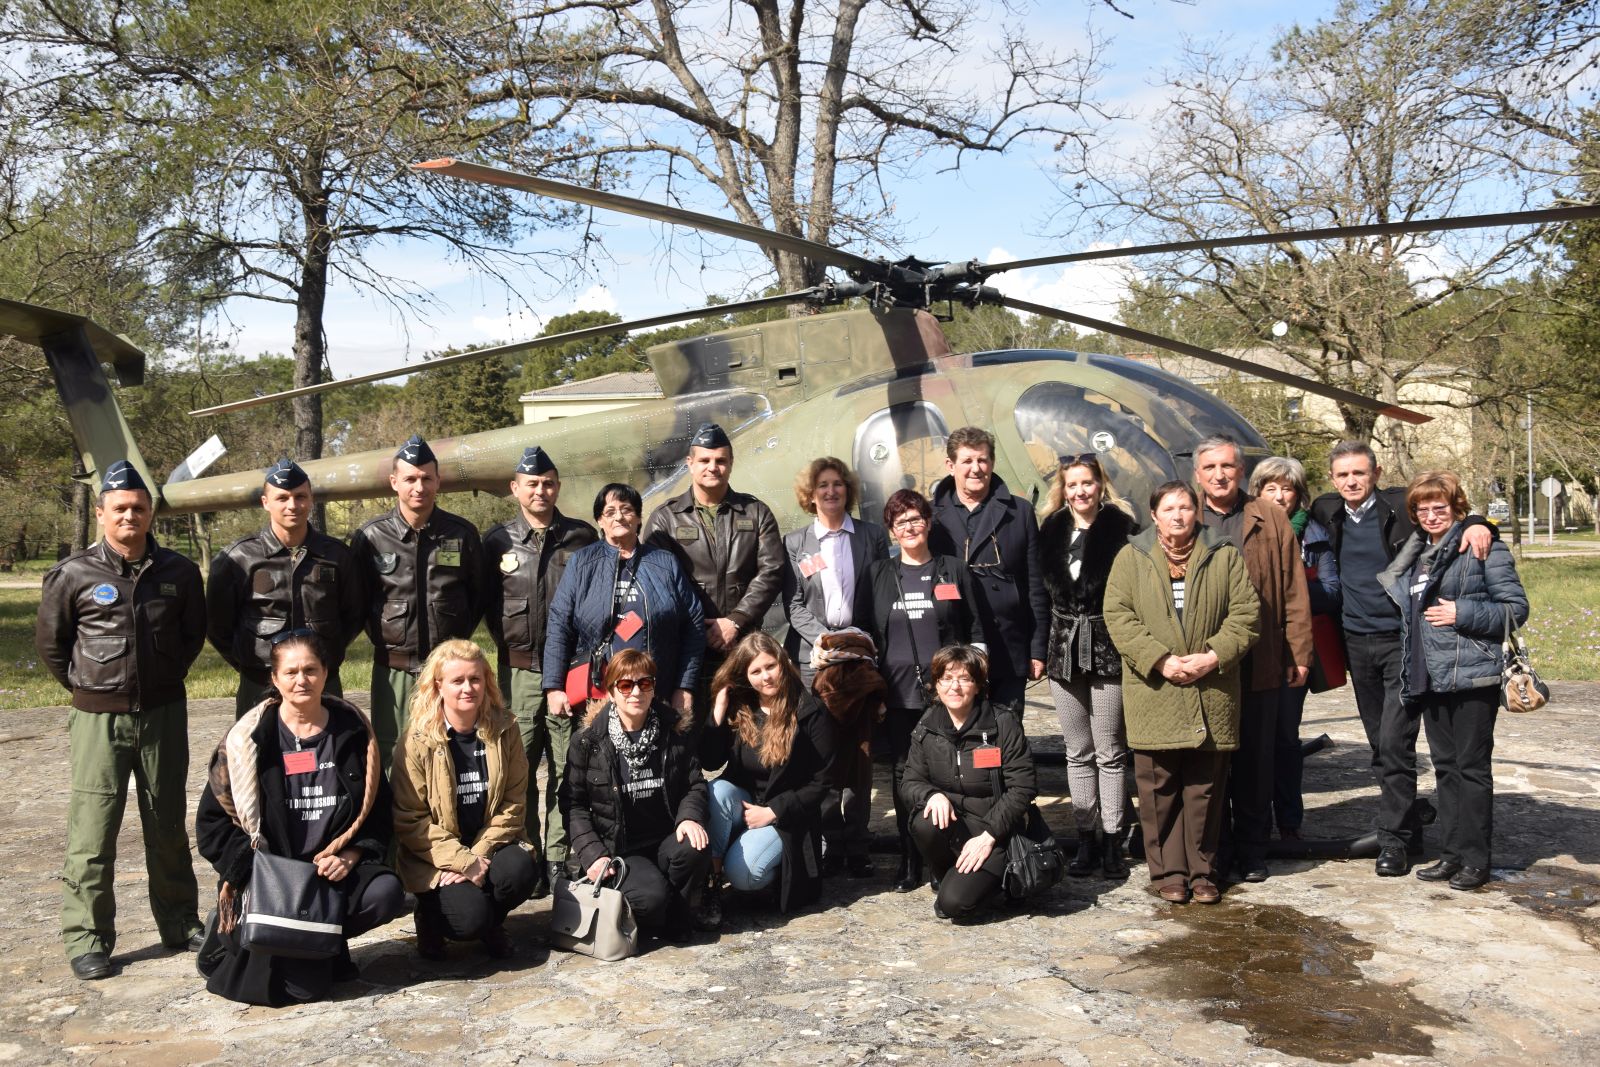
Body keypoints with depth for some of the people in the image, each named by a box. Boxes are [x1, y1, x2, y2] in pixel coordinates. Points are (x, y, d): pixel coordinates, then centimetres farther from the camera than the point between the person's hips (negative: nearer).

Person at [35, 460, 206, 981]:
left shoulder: (178, 572, -1)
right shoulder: (74, 574, -6)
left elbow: (194, 632, 14)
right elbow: (50, 640, 6)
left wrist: (168, 678, 9)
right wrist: (86, 686, 6)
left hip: (163, 713, 2)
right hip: (99, 718, -2)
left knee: (168, 824, 12)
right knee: (91, 829, -1)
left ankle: (180, 923, 25)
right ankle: (87, 938, 11)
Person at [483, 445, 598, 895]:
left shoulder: (582, 537, 5)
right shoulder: (498, 541, 8)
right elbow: (487, 602, 16)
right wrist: (507, 643, 5)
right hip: (519, 670, 1)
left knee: (567, 769, 2)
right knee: (520, 769, 1)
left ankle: (560, 858, 11)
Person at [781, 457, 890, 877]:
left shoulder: (872, 536, 10)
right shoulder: (795, 543, 9)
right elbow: (794, 605, 4)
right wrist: (824, 638, -11)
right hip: (814, 657, 0)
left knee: (860, 752, 3)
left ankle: (856, 843, 10)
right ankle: (828, 842, 6)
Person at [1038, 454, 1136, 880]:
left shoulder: (1121, 529, -6)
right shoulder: (1051, 531, 9)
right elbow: (1041, 592, 11)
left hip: (1108, 649, -5)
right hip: (1063, 651, 5)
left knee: (1110, 752, 2)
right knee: (1078, 753, 11)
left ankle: (1112, 841, 11)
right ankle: (1086, 838, 19)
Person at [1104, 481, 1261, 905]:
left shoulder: (1225, 557, 9)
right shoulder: (1131, 558, 6)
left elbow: (1246, 612, 3)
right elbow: (1118, 615, -2)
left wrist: (1214, 656, -11)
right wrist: (1160, 660, -13)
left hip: (1211, 693, 1)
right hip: (1153, 693, -1)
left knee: (1205, 787, 7)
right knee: (1159, 787, 2)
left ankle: (1202, 870, 19)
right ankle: (1169, 871, 13)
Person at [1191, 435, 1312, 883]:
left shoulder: (1271, 520, 6)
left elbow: (1294, 592, 4)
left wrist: (1298, 653, -1)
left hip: (1258, 664, 0)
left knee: (1255, 758, 9)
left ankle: (1252, 850, 21)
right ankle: (1213, 850, 20)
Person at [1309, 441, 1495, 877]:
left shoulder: (1402, 505, -6)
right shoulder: (1326, 512, 7)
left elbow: (1450, 514, -1)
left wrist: (1475, 525, -22)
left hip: (1402, 641, -5)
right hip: (1358, 644, 5)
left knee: (1395, 742, -8)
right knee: (1380, 746, 12)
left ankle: (1394, 840, 0)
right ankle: (1408, 827, 25)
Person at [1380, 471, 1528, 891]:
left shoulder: (1483, 547, -8)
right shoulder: (1416, 553, 14)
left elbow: (1516, 608, -9)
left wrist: (1462, 614, -17)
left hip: (1472, 676, -7)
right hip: (1430, 678, 7)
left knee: (1472, 767, 0)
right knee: (1445, 767, 13)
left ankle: (1474, 859, 10)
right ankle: (1452, 852, 21)